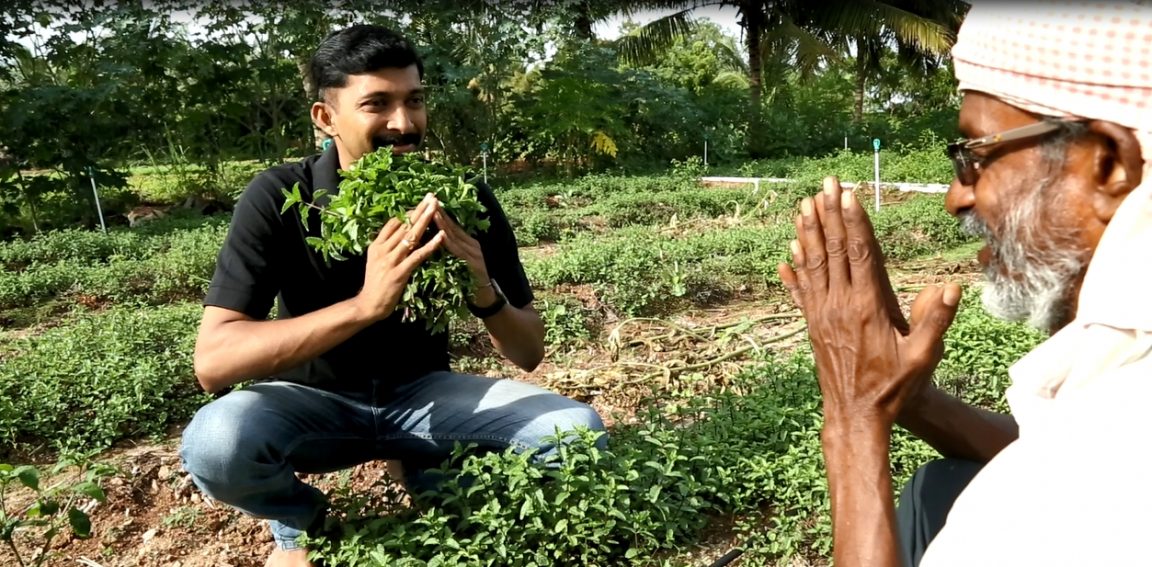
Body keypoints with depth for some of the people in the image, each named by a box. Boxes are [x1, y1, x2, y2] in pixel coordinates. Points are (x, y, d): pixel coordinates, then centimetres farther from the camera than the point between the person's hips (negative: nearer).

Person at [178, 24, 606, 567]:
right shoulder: (278, 197, -19)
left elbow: (529, 353, -10)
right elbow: (211, 362, -29)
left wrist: (485, 295, -33)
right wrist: (364, 304, -42)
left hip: (424, 393, 2)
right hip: (312, 400, -1)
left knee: (578, 431, -19)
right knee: (214, 444, -33)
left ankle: (437, 491, 9)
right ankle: (300, 523, 2)